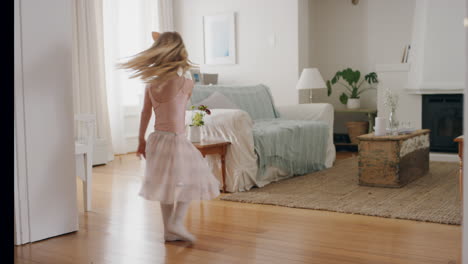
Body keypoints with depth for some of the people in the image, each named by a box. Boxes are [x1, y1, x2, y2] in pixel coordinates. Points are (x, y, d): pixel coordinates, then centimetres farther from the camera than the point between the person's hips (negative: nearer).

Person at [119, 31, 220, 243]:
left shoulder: (151, 84, 0)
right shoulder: (186, 83, -12)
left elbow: (145, 114, 6)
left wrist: (141, 140, 18)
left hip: (157, 139, 6)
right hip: (176, 140, -6)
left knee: (167, 185, 16)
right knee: (190, 180, 10)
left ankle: (169, 231, 22)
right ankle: (177, 223, -1)